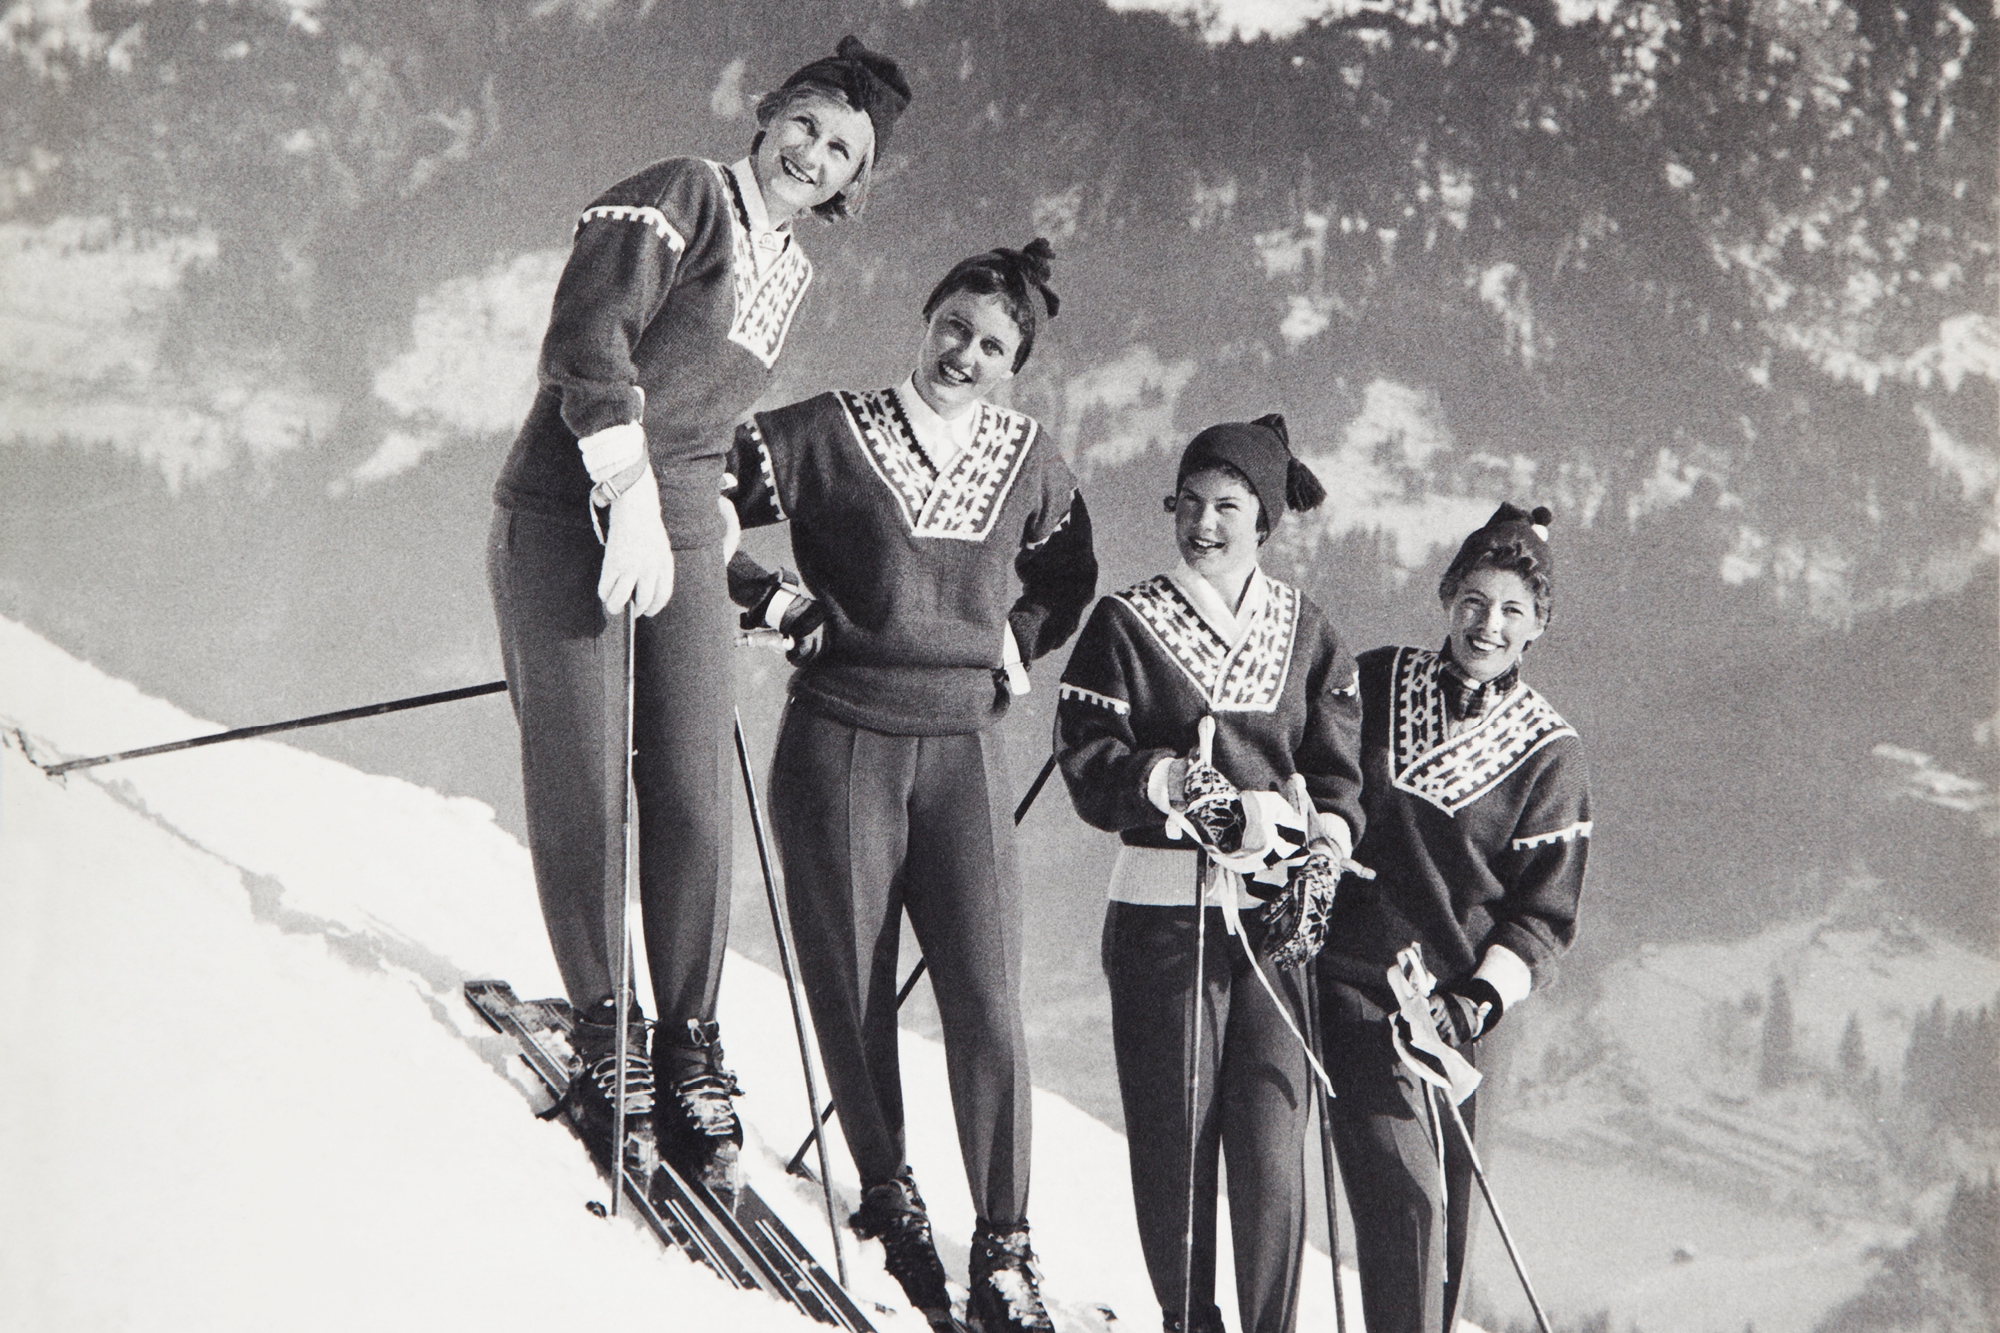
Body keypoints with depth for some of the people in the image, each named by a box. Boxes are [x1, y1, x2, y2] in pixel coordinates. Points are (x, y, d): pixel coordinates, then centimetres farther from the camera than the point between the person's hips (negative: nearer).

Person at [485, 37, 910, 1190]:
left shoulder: (793, 272, 18)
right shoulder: (683, 197, -6)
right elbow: (586, 337, -18)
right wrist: (629, 495, -24)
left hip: (681, 529, 6)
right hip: (571, 513, -6)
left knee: (696, 797, -2)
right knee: (580, 784, -5)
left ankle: (690, 1043, 7)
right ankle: (602, 1021, 9)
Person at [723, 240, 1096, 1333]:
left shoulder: (1029, 461, 9)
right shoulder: (828, 434, -3)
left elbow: (1068, 579, 26)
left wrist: (1017, 638, 11)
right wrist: (772, 598, -8)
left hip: (964, 749, 2)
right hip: (840, 740, -2)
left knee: (987, 1004, -6)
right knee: (852, 985, 4)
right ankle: (885, 1191, 26)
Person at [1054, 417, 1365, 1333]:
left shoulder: (1306, 633, 13)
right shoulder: (1126, 625, 3)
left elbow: (1336, 768, 11)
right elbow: (1087, 766, -4)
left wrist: (1329, 830, -8)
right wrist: (1161, 777, -20)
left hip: (1279, 907, 2)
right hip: (1164, 907, -1)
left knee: (1271, 1136, -4)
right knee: (1172, 1129, 1)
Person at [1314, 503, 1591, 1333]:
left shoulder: (1549, 757, 3)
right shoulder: (1371, 686, 6)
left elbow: (1545, 915, 3)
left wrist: (1479, 1000, -11)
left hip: (1455, 1005, 1)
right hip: (1352, 984, -1)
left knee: (1446, 1221, 5)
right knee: (1406, 1197, -14)